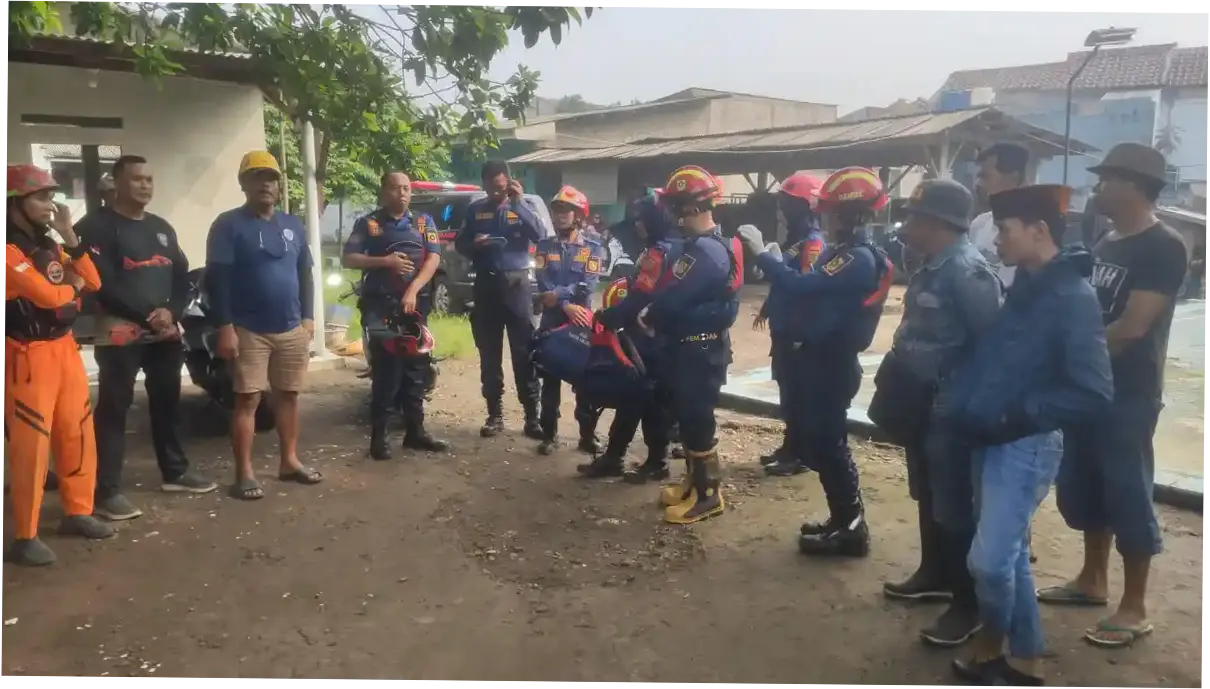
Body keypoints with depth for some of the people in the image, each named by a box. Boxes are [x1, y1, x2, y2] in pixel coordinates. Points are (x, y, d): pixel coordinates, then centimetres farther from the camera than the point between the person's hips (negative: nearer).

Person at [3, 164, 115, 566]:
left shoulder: (48, 245, 14)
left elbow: (92, 282, 8)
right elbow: (48, 296, -23)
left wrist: (69, 236, 0)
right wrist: (73, 285, -1)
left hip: (65, 348, 8)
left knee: (78, 434, 12)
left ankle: (77, 512, 25)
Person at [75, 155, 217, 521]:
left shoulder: (162, 228, 18)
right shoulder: (97, 226, -4)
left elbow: (182, 276, 13)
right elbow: (101, 283, -13)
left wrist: (170, 312, -7)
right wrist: (145, 314, -17)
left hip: (165, 331, 7)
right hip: (120, 332, -6)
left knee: (167, 403, 14)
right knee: (114, 408, -5)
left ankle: (174, 472, 27)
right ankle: (107, 491, -2)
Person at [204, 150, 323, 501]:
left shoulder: (293, 225, 13)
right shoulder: (229, 224, -5)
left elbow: (305, 274, 18)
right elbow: (217, 278, -10)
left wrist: (308, 316, 10)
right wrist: (225, 326, -16)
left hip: (292, 330, 5)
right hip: (249, 330, -5)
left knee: (288, 395, 11)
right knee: (248, 399, -3)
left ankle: (289, 461, 21)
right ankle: (244, 472, 3)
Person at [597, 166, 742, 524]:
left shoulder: (708, 252, -22)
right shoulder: (692, 245, 12)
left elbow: (672, 299, -25)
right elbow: (651, 288, 10)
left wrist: (646, 315, -6)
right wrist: (608, 317, 4)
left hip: (701, 349, -10)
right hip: (686, 344, 10)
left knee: (697, 419, -1)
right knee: (686, 415, 17)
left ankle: (708, 494, 11)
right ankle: (694, 482, 30)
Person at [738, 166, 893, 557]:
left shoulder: (858, 260, -19)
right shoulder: (844, 253, 13)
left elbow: (803, 288, -29)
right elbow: (813, 295, 11)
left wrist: (762, 254, -20)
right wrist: (777, 263, 3)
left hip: (830, 365, -10)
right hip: (821, 360, 10)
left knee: (828, 446, -2)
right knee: (820, 444, 16)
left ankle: (851, 529, 9)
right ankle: (843, 521, 27)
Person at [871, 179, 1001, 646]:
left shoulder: (967, 271, -20)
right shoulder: (932, 267, 9)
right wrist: (898, 377, 13)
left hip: (951, 408, -9)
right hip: (922, 402, 10)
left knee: (956, 506, 1)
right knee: (928, 495, 21)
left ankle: (968, 604, 15)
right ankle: (935, 574, 38)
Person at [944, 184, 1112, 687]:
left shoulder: (1072, 297, -15)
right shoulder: (1025, 288, 8)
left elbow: (1093, 393, -21)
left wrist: (1018, 416, -19)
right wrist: (963, 398, 3)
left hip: (1026, 447, -8)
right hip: (992, 442, 8)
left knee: (989, 559, -8)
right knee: (1009, 555, 15)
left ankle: (991, 642, 19)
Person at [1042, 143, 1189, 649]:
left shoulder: (1163, 247, -14)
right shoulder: (1106, 243, 12)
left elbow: (1132, 327, -19)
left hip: (1129, 393, -8)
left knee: (1127, 496, 0)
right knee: (1083, 488, 15)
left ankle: (1134, 609, 13)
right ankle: (1092, 581, 31)